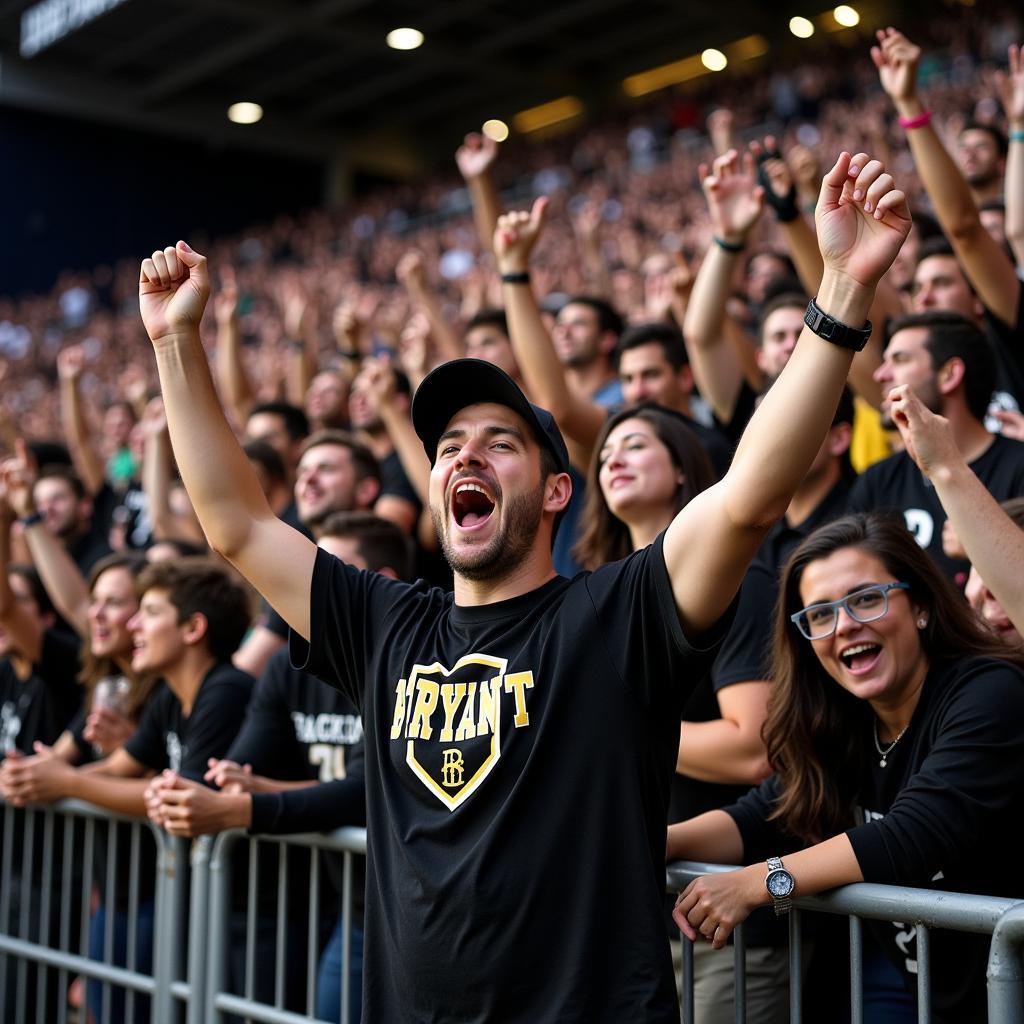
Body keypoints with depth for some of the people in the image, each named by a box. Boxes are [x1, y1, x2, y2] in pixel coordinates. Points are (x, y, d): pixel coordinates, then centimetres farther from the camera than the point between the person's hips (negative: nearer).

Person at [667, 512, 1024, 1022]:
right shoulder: (842, 723, 4)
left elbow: (918, 834, -28)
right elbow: (764, 817, 2)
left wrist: (758, 883, -27)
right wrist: (659, 843, -17)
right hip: (900, 982, 6)